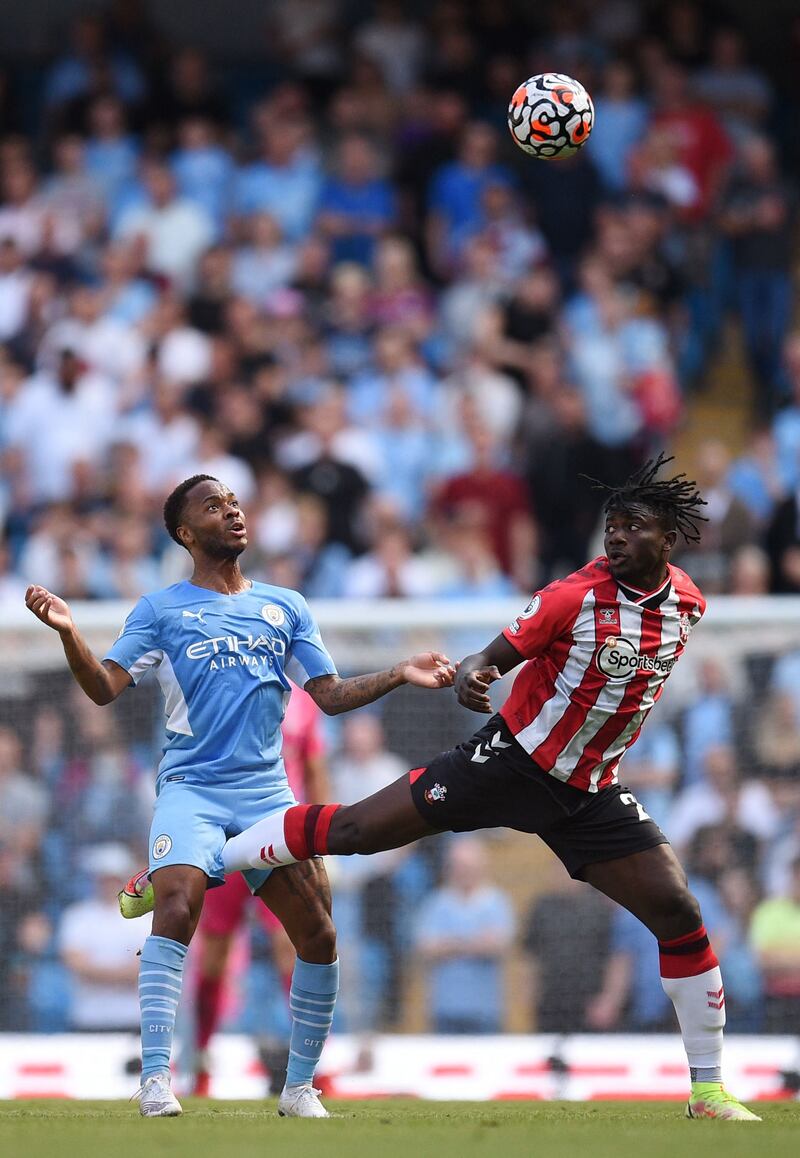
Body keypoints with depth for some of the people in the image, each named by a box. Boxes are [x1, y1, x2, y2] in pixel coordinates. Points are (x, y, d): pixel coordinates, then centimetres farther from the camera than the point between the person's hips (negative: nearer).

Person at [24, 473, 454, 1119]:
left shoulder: (286, 607, 17)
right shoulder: (162, 611, 8)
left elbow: (330, 696, 16)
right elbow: (104, 687, -2)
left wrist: (398, 676, 2)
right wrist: (67, 631, -19)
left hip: (267, 791, 3)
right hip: (191, 787, -3)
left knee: (318, 936, -6)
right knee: (176, 909, -27)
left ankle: (300, 1088, 10)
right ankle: (156, 1079, -25)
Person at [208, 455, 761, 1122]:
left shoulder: (687, 604, -1)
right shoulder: (575, 598, -18)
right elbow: (495, 657, -18)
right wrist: (469, 677, -39)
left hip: (588, 793, 4)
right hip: (510, 763, -4)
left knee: (679, 912, -6)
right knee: (352, 830, -8)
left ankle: (709, 1090, 5)